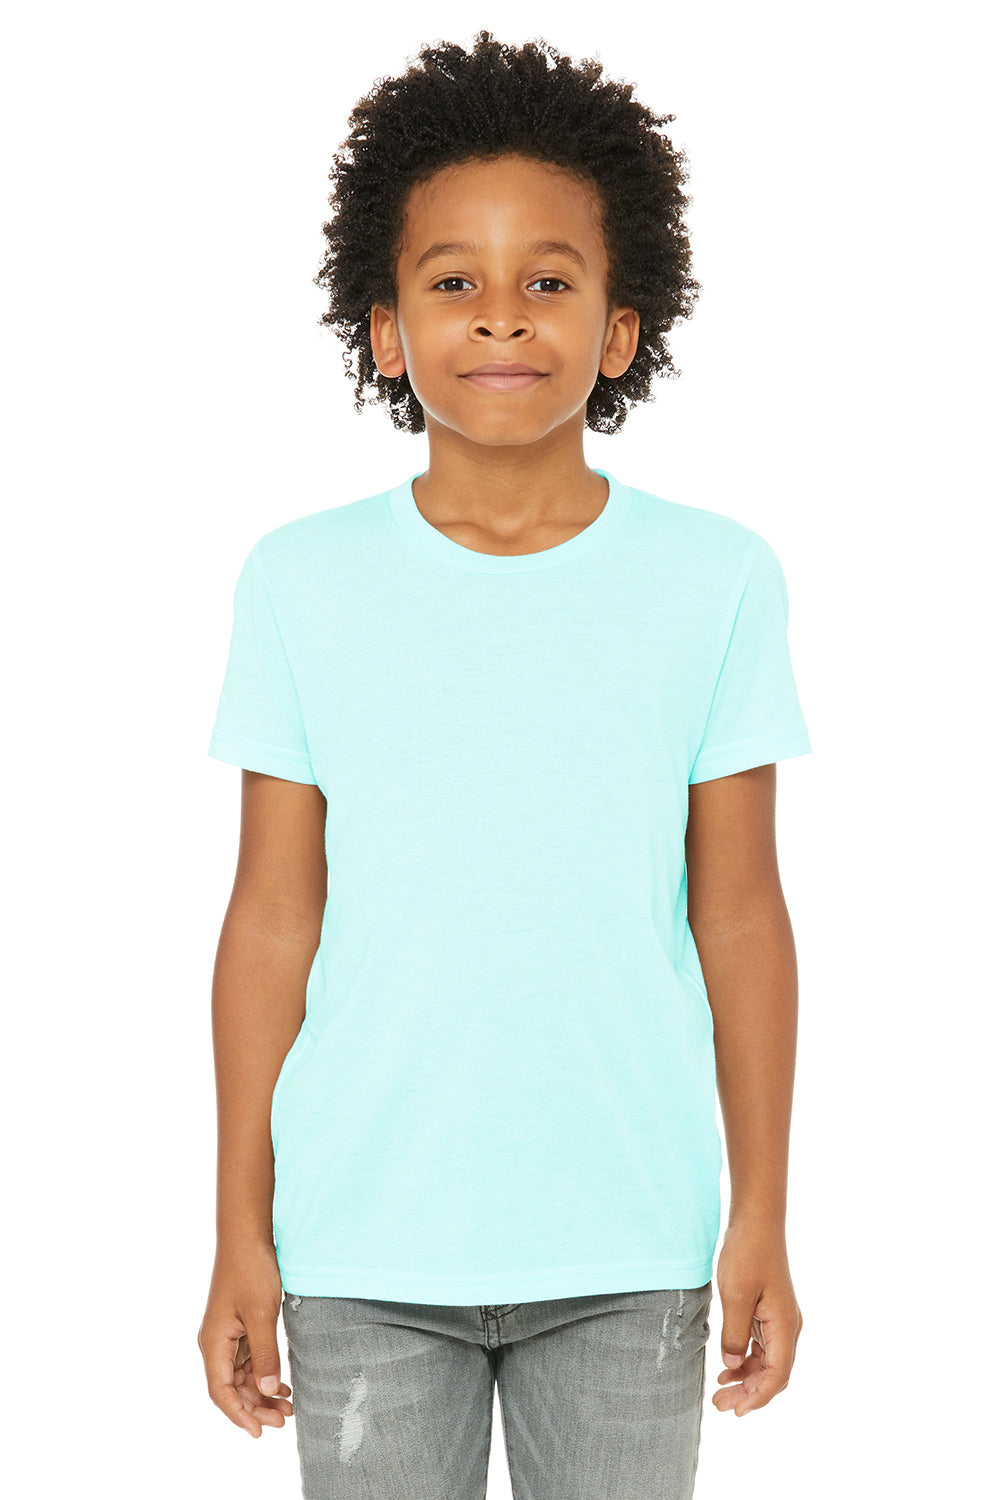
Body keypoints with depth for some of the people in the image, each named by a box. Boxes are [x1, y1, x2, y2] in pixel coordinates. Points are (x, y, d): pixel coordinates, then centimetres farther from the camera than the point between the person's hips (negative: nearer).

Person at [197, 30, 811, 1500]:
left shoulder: (717, 579, -1)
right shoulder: (303, 580, -1)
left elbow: (740, 913, 2)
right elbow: (273, 917, 1)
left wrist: (762, 1217, 3)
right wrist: (241, 1234, 1)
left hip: (625, 1244, 0)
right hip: (363, 1249, 0)